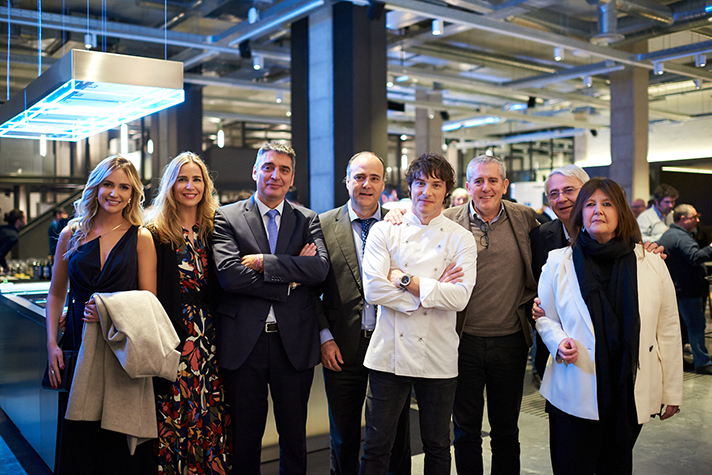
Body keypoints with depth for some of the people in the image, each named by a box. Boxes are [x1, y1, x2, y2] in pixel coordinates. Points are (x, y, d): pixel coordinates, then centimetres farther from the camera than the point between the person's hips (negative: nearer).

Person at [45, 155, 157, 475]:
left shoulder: (141, 238, -1)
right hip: (78, 343, 2)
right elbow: (56, 295, 12)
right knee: (77, 439, 9)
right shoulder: (72, 234, 6)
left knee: (121, 443, 4)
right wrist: (52, 343, 3)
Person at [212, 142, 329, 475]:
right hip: (244, 342, -1)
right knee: (245, 437, 13)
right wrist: (290, 277, -13)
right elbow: (229, 274, -13)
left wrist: (263, 262, -15)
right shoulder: (226, 217, 1)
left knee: (294, 435, 15)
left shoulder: (307, 220, 7)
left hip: (294, 343, 2)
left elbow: (320, 268, -10)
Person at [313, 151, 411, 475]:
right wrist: (324, 336, -5)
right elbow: (311, 287, 1)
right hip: (342, 349, 0)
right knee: (344, 437, 15)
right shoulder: (324, 224, 0)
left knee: (397, 436, 12)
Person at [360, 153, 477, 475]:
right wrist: (433, 290, -11)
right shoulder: (384, 231, 2)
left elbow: (460, 297, -12)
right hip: (389, 354, 0)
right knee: (376, 446, 8)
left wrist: (405, 280, -13)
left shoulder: (461, 239, 2)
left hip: (438, 358, 1)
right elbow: (373, 289, -11)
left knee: (437, 446, 15)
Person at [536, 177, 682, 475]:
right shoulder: (557, 263, 0)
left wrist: (671, 393, 7)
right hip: (575, 393, -1)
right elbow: (545, 317, 9)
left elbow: (668, 331, 5)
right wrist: (559, 341, -13)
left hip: (631, 395, 1)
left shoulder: (652, 266, 1)